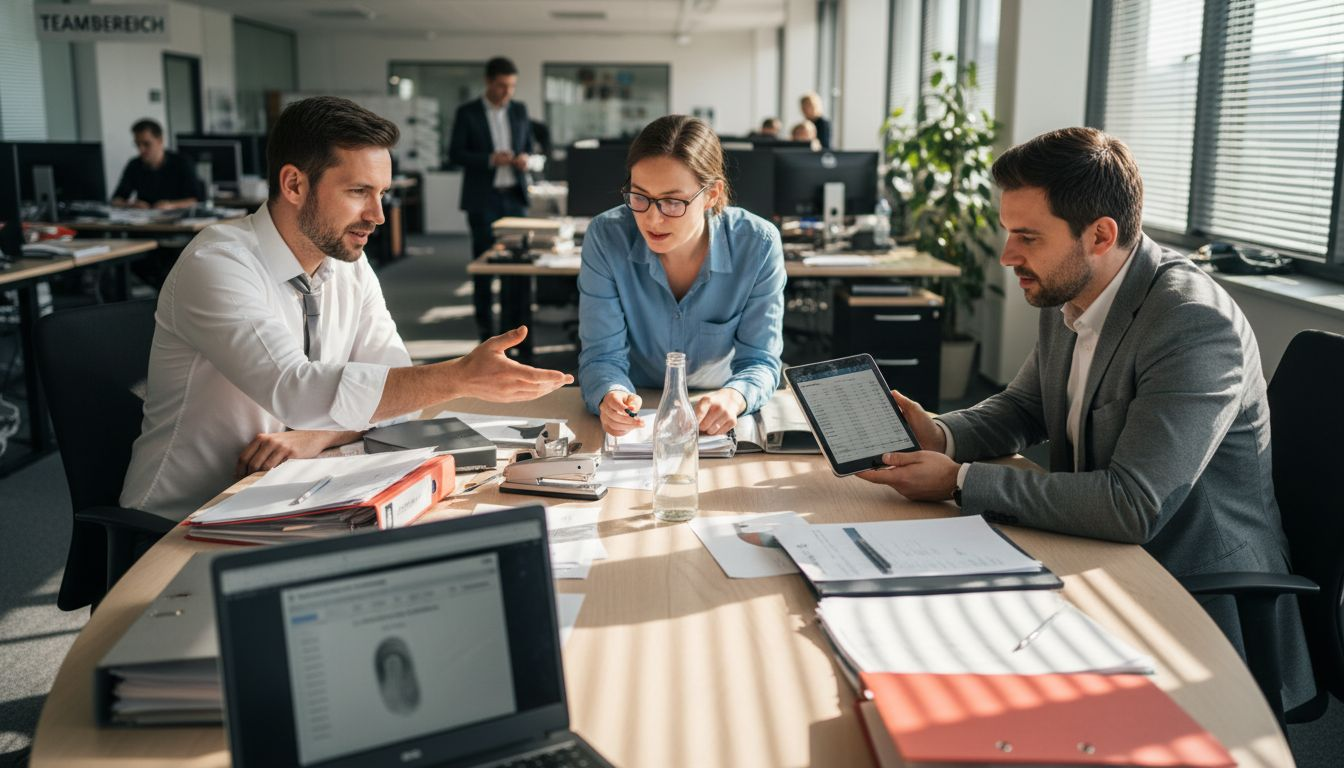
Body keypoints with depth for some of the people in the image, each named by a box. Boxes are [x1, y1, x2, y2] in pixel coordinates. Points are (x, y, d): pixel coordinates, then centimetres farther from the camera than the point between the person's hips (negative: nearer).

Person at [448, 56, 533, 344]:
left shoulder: (519, 110, 9)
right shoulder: (467, 113, -2)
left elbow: (529, 145, 17)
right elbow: (455, 154, -5)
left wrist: (525, 158, -7)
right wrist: (490, 159, -18)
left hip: (514, 196, 3)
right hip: (483, 198, -3)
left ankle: (513, 319, 13)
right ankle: (485, 326, 8)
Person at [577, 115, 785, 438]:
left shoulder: (758, 245, -16)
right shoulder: (606, 238, -15)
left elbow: (759, 360, -11)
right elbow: (603, 354, -13)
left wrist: (734, 398, -35)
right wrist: (610, 397, -36)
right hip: (637, 415, 0)